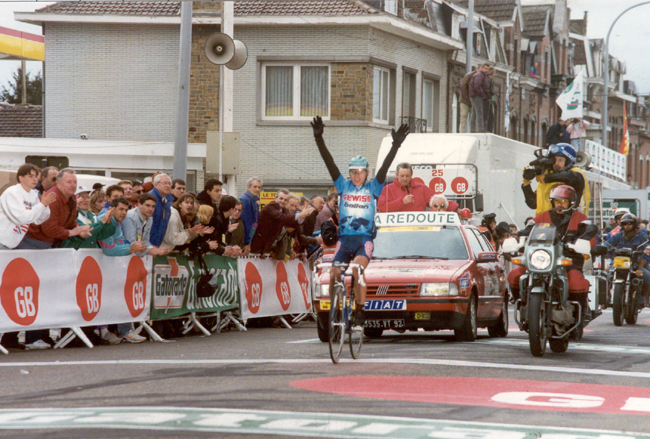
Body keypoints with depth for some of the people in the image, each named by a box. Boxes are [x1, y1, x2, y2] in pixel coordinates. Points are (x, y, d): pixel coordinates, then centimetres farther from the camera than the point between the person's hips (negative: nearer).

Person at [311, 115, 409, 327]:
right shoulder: (343, 186, 10)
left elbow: (385, 167, -6)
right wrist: (319, 138, -8)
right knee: (333, 274, -8)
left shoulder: (373, 188, 6)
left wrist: (395, 145, -19)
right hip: (345, 238, 3)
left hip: (364, 239, -3)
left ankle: (361, 310, -19)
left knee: (357, 268, -26)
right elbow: (329, 163, 2)